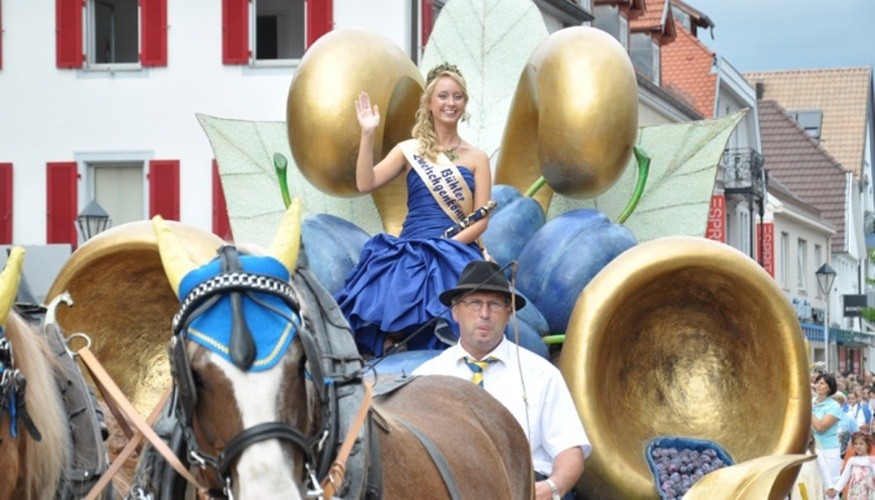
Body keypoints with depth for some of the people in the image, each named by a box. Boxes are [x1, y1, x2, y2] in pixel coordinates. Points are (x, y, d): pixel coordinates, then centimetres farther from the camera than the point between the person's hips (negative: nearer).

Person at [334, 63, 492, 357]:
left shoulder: (476, 158, 11)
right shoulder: (410, 151, 12)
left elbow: (481, 220, 5)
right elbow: (365, 184, 0)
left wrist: (448, 244, -11)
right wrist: (368, 135, -7)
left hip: (455, 256, -1)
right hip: (408, 253, 1)